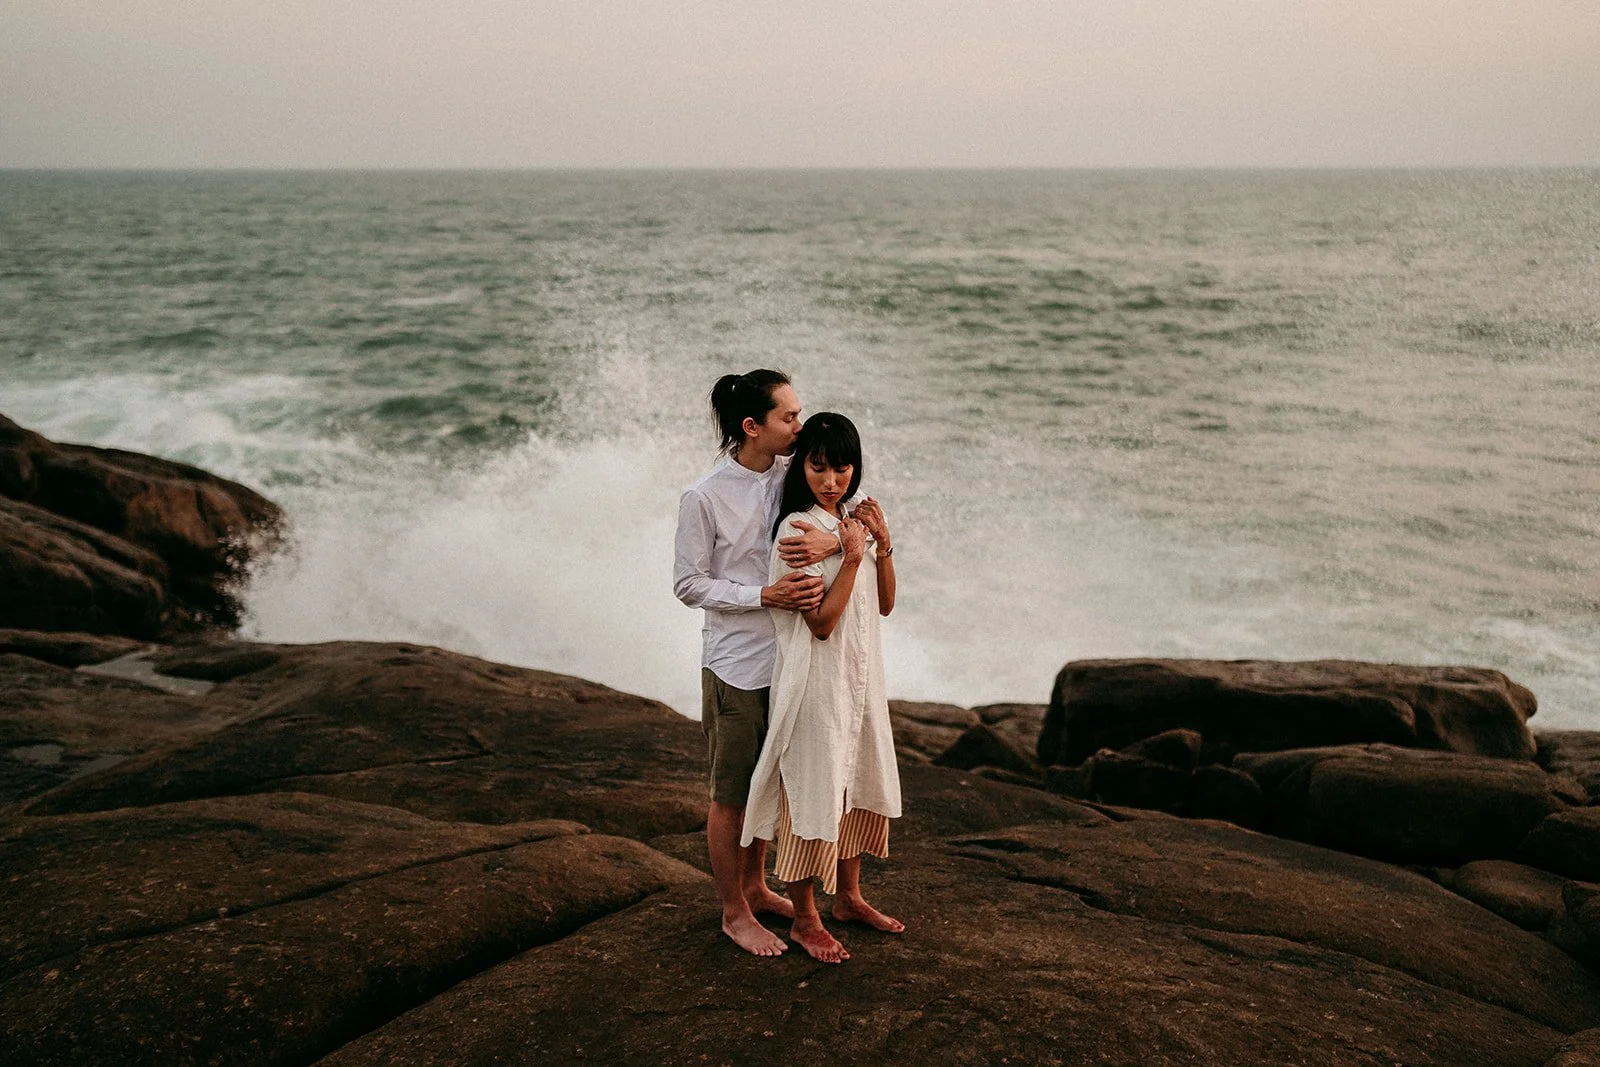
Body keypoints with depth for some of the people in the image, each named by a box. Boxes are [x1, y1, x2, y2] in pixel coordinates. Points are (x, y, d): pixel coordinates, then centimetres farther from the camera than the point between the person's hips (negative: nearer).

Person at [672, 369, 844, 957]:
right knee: (732, 794, 8)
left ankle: (755, 886, 41)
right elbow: (689, 584, -12)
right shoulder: (704, 497, -16)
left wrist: (833, 540, -27)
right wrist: (765, 595, -23)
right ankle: (734, 912, 25)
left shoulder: (795, 475, -2)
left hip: (788, 658, 6)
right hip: (737, 665, -5)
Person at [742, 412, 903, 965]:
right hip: (818, 676, -8)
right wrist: (853, 556, -22)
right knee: (813, 788, 1)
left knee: (859, 782, 17)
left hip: (861, 671, 8)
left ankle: (849, 896, 35)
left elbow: (884, 604, 8)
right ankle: (805, 919, 15)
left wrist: (883, 543, -4)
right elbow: (821, 621, -20)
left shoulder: (859, 519, 7)